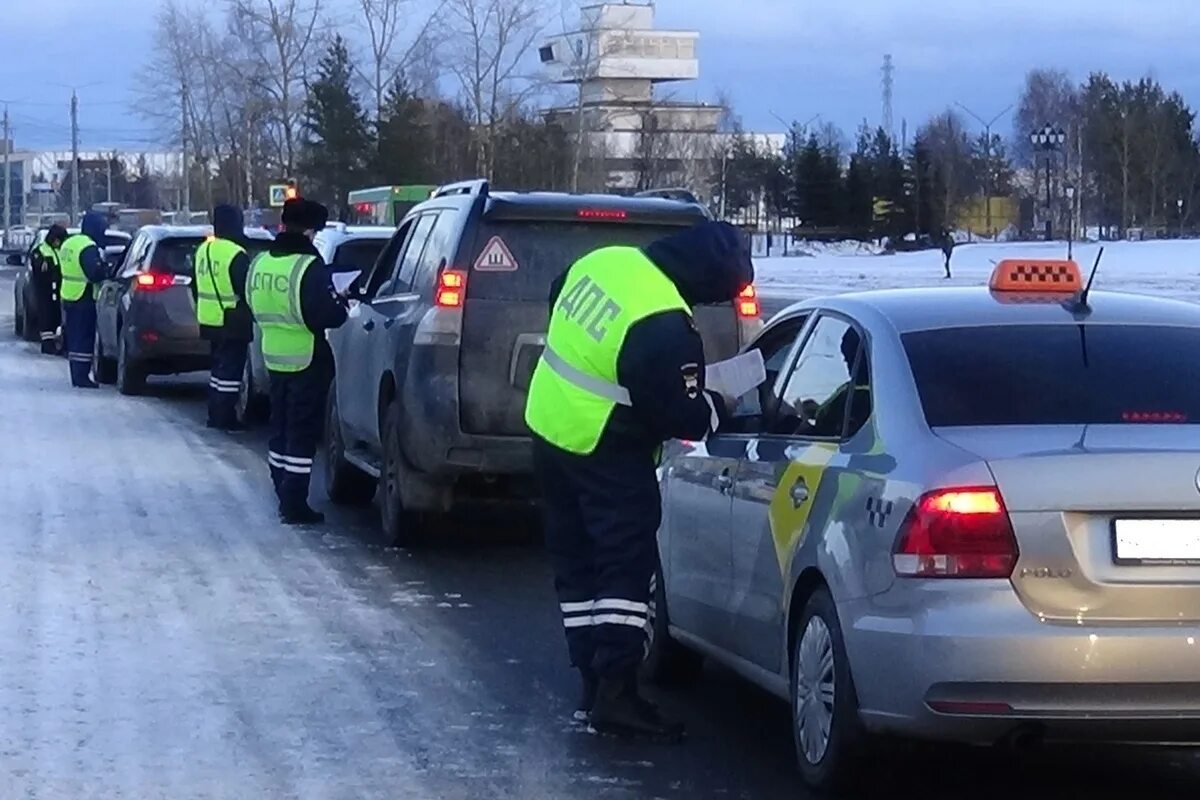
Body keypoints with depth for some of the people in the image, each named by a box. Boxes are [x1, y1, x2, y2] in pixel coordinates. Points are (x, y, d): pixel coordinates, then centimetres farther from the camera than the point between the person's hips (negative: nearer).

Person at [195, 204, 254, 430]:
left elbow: (197, 287, 17)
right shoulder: (236, 255, -18)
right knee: (231, 369, -2)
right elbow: (246, 291, -16)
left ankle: (215, 415, 22)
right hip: (232, 324, -8)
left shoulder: (203, 251, 8)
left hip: (209, 321, 8)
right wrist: (249, 313, -1)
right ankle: (225, 418, -1)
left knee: (219, 367, 18)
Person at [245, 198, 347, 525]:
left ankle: (284, 496, 24)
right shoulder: (309, 266, -18)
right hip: (307, 361, -7)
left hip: (274, 359, 7)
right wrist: (340, 305, -1)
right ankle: (295, 504, -2)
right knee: (302, 433, -2)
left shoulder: (260, 264, 5)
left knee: (280, 428, 17)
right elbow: (327, 315, -21)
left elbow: (253, 306, 15)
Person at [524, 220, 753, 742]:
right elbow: (677, 415, -19)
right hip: (606, 457, -9)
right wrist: (717, 409, 0)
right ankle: (616, 694, -10)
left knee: (576, 564, 13)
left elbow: (556, 302, 19)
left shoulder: (606, 262, 0)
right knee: (626, 568, -4)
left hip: (549, 427, 9)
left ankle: (593, 686, 17)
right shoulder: (666, 327, -25)